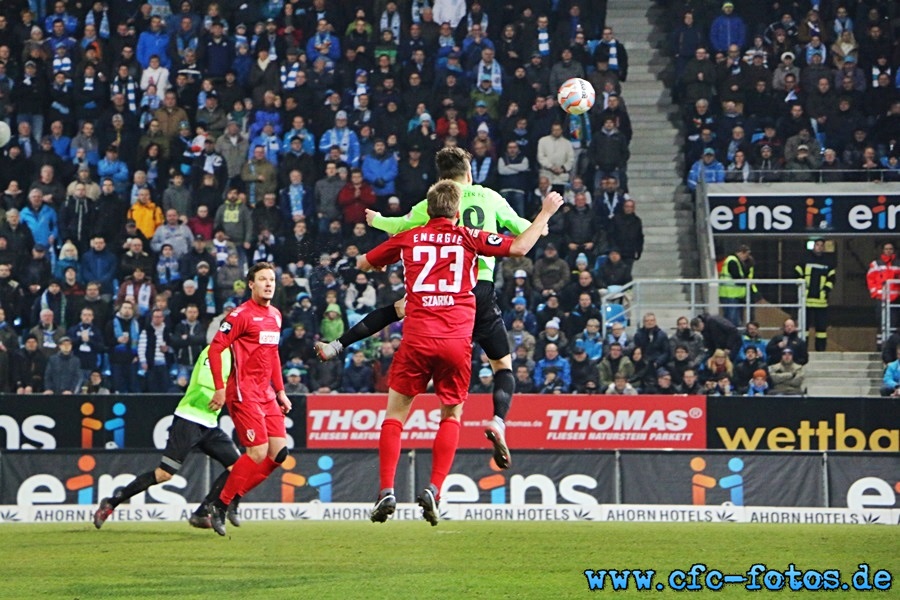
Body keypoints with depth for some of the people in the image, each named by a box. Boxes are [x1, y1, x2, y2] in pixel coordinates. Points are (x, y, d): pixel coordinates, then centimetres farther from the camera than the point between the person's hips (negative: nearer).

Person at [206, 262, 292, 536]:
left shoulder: (275, 315, 15)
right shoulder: (241, 315, -10)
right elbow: (215, 348, -12)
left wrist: (280, 391, 20)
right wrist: (220, 388, -17)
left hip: (266, 394, 8)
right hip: (244, 392, -8)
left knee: (279, 452, 1)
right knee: (258, 453, -14)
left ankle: (232, 497, 10)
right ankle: (220, 503, -3)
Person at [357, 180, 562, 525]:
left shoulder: (408, 239, 10)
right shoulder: (468, 238, 5)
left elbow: (363, 264, 23)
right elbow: (519, 247, 6)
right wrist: (546, 212, 18)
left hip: (417, 338, 0)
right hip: (457, 340, 0)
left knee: (396, 410, 8)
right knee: (451, 414, 13)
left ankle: (387, 491, -4)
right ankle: (434, 490, -2)